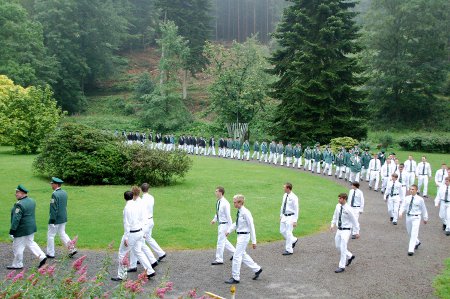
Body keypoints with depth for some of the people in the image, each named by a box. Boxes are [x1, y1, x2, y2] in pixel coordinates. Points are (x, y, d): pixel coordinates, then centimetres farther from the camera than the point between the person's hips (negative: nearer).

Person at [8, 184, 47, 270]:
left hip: (22, 230, -9)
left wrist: (12, 230, -21)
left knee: (17, 247, 5)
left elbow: (16, 218, -24)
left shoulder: (19, 204, -22)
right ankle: (42, 257, 13)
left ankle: (17, 265, 16)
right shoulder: (32, 201, 6)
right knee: (30, 243, 21)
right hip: (31, 227, 9)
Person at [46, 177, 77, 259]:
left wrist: (52, 220, -18)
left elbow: (54, 208, -21)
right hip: (63, 218, 8)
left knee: (50, 235, 5)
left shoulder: (55, 194, -20)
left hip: (56, 219, -8)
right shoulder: (64, 193, 6)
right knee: (62, 233, 18)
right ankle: (72, 249, 11)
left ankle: (50, 253, 13)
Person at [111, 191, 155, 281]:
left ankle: (121, 276, 16)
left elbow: (127, 223, -20)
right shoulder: (138, 206, 5)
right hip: (140, 232, 8)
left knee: (122, 253, 7)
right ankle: (150, 271, 15)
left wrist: (126, 238, -16)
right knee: (138, 252, 19)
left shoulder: (127, 207, -19)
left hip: (131, 233, -8)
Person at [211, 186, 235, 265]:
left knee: (220, 242, -1)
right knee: (224, 241, 19)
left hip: (224, 224, -9)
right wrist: (214, 219, 9)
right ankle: (235, 252, 33)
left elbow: (228, 215, -18)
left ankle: (219, 260, 9)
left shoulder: (225, 203, -22)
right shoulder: (218, 202, 4)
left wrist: (230, 227, -15)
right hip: (220, 224, 9)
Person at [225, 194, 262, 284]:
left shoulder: (245, 213, -21)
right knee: (242, 255, 20)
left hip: (244, 236, -9)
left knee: (237, 256, -4)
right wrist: (229, 231, 7)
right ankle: (257, 269, 35)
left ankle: (235, 278, 8)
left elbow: (251, 227, -18)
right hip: (240, 236, 9)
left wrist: (254, 241, -15)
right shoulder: (239, 212, 4)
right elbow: (236, 223, 19)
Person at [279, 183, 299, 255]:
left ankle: (289, 250, 8)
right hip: (284, 216, 8)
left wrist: (295, 221, -16)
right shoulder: (285, 195, 3)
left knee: (288, 233, -3)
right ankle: (293, 240, 36)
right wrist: (281, 215, 18)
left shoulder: (294, 198, -18)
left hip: (290, 217, -8)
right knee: (282, 231, 13)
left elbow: (296, 210, -15)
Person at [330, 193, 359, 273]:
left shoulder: (348, 209, -20)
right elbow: (335, 215, 17)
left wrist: (357, 232, -8)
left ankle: (342, 267, 5)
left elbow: (354, 221, -12)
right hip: (339, 230, 7)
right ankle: (350, 256, 38)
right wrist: (333, 224, 9)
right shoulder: (338, 206, -2)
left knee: (343, 248, -5)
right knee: (338, 246, 15)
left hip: (346, 230, -7)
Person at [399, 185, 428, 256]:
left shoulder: (420, 199, -7)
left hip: (416, 218, -5)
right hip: (408, 217, 5)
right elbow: (403, 206, 2)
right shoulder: (407, 198, 2)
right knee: (410, 233, 18)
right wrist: (401, 213, -18)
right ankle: (417, 242, 46)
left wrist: (425, 218, 10)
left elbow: (423, 209, 3)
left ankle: (411, 250, -8)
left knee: (414, 234, -10)